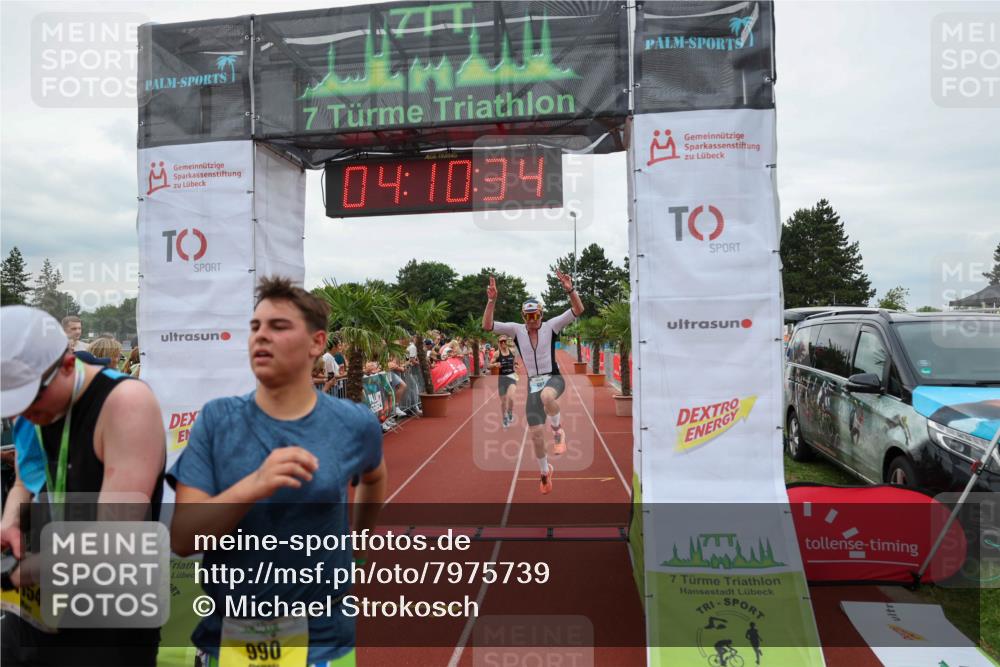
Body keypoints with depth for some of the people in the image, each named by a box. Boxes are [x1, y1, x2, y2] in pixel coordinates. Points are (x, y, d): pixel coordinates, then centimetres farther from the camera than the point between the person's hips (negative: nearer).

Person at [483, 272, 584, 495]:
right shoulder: (516, 330, 0)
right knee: (535, 433, 1)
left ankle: (557, 429, -12)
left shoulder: (550, 326, -4)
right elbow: (487, 325, -10)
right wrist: (491, 301, -22)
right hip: (533, 383, 3)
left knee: (547, 396, -41)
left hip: (553, 378, -3)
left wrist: (570, 290, -28)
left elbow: (578, 310, -12)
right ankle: (545, 471, 27)